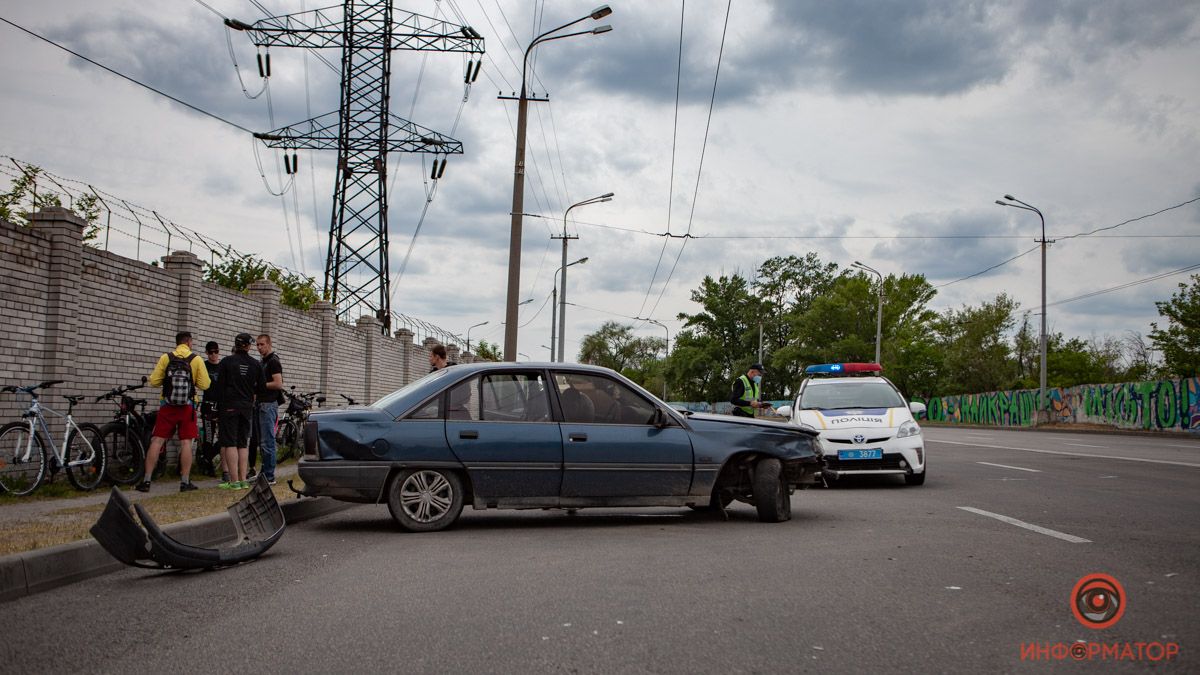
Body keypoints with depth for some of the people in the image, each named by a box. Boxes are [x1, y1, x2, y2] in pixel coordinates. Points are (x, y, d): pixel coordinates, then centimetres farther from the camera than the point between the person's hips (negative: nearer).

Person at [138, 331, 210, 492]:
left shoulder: (165, 358, 0)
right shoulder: (196, 360, -2)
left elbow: (154, 381, 0)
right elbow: (204, 385, -4)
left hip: (167, 406, 1)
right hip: (187, 407, -1)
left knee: (157, 442, 4)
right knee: (186, 443, 2)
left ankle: (146, 480, 1)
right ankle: (185, 482, 2)